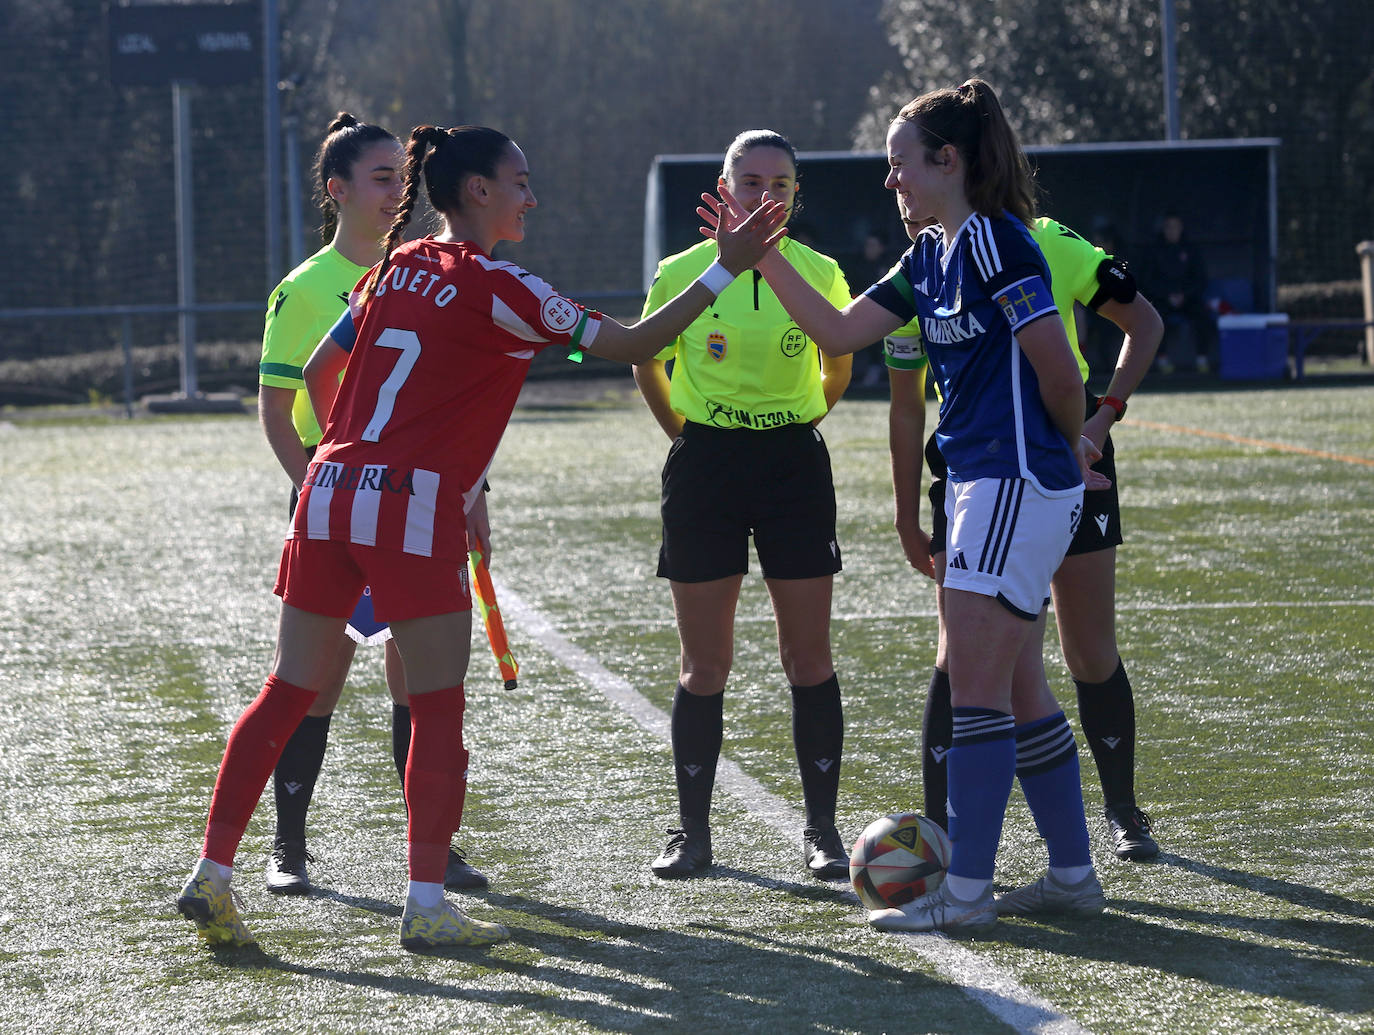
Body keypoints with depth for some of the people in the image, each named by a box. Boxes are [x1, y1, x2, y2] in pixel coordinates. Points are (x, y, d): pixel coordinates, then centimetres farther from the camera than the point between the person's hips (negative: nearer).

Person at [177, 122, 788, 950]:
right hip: (416, 510, -7)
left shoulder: (396, 268, 14)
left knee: (289, 693, 10)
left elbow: (317, 374, 21)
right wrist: (727, 269, -2)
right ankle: (428, 906, 1)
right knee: (437, 707, 2)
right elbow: (631, 346, -5)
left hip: (332, 490, 7)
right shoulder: (496, 287, -6)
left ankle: (212, 874, 7)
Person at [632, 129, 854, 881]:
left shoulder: (820, 273, 0)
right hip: (705, 465, 0)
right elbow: (647, 366, 12)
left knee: (808, 657, 0)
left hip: (794, 463, 0)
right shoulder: (681, 274, -3)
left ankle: (821, 830, 8)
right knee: (704, 664, 3)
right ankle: (691, 831, 12)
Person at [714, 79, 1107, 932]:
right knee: (1019, 691, 12)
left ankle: (966, 892, -6)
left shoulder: (995, 241, -15)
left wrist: (1070, 446, 2)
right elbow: (839, 332, 16)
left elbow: (1057, 366, -14)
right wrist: (764, 257, 9)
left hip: (1020, 486, -10)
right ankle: (1074, 875, 19)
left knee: (977, 688, -9)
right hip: (983, 484, 10)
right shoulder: (931, 256, 14)